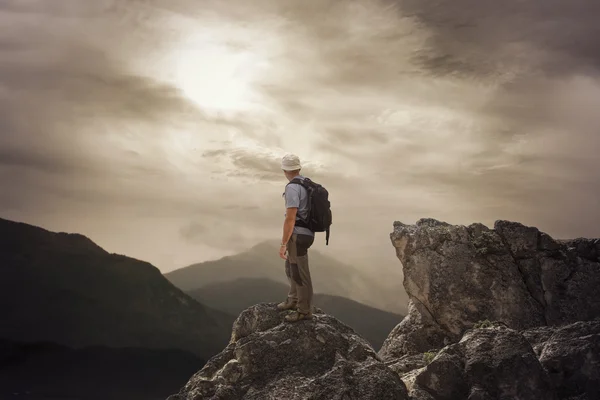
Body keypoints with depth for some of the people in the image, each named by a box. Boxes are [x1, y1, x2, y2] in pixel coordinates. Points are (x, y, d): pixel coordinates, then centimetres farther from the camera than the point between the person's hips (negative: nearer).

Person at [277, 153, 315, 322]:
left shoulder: (292, 188, -22)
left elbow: (290, 219, -24)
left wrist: (283, 244, -19)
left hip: (297, 236, -10)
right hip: (306, 233, 10)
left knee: (300, 274, 3)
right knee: (291, 268, 24)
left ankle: (304, 310, 16)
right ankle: (293, 300, 40)